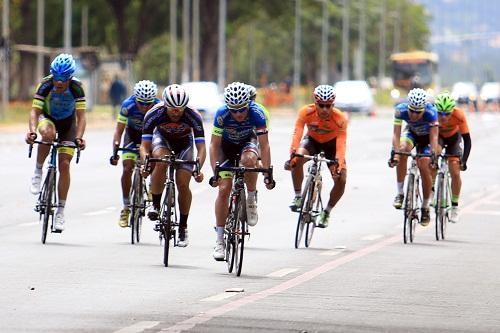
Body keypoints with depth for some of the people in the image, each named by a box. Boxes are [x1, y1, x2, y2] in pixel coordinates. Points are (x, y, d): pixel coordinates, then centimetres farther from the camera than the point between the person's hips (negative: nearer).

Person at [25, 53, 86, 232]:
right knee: (48, 133, -38)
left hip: (68, 123, 0)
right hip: (48, 118, 0)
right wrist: (32, 131, -51)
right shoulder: (45, 85, -28)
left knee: (64, 164, -11)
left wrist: (79, 137, -46)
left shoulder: (76, 88, -27)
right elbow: (35, 111, -32)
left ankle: (60, 210, -1)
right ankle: (38, 171, -18)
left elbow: (81, 116, -30)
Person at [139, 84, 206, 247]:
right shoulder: (154, 114, -33)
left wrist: (198, 169, -49)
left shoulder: (193, 116, -34)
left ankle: (183, 227, 7)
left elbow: (201, 147, -33)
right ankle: (155, 206, -16)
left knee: (183, 184, -11)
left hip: (184, 143, 0)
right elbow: (144, 145, -30)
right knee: (161, 161, -33)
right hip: (162, 138, 0)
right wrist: (145, 164, -48)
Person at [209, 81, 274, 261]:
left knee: (249, 160, -37)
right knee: (224, 189, -11)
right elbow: (214, 145, -27)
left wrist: (267, 173, -37)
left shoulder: (257, 113, -32)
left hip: (248, 142, 0)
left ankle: (251, 200, -11)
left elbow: (264, 145, -30)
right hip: (227, 144, 0)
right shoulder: (222, 114, -31)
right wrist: (215, 172, -36)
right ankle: (219, 240, -4)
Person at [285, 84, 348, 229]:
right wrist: (293, 154, -55)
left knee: (341, 180, -15)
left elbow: (341, 144, -37)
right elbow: (297, 134, -39)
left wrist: (339, 165, -52)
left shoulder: (340, 118, -31)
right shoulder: (305, 112, -30)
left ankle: (326, 212, 10)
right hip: (312, 140, 0)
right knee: (297, 160, -33)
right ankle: (298, 196, -12)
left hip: (332, 143, 0)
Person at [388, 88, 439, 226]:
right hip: (411, 133, 2)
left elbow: (434, 136, -40)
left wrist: (433, 154, -55)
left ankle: (425, 208, 0)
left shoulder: (431, 112, -37)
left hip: (426, 136, -2)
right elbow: (396, 133, -36)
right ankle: (400, 193, -21)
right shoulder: (401, 110, -32)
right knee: (403, 149, -30)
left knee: (424, 165, -17)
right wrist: (395, 152, -50)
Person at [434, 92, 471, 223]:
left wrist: (463, 161, -37)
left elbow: (467, 140, -30)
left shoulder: (459, 115, -35)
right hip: (437, 135, 0)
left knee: (455, 173, -10)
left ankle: (455, 206, 7)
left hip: (453, 137, 0)